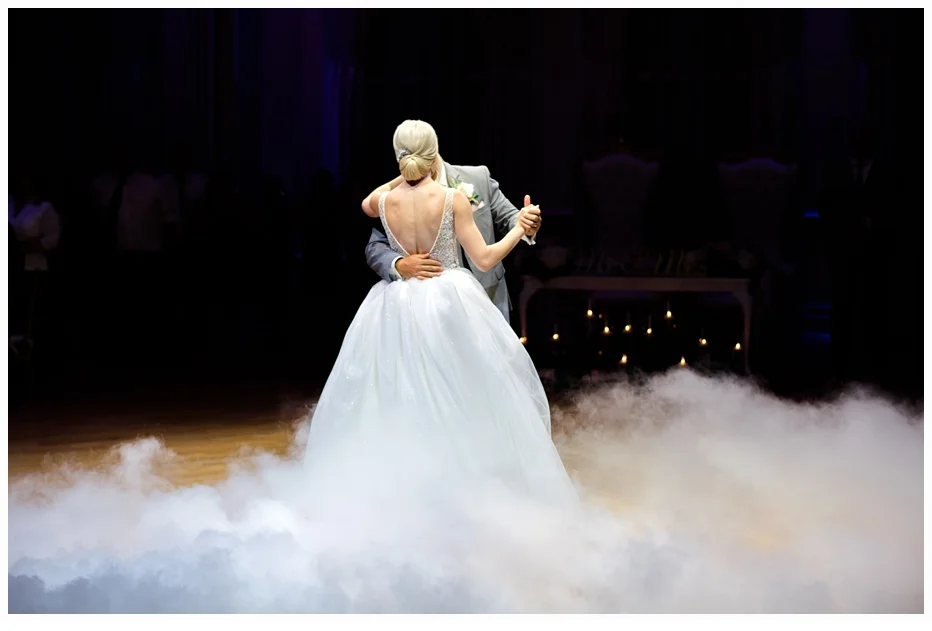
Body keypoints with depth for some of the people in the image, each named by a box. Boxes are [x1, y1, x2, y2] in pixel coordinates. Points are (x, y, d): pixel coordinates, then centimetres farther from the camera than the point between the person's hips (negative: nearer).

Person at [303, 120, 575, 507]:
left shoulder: (384, 201, -2)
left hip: (397, 310, 3)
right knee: (463, 401, 5)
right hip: (450, 305, -3)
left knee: (393, 407, 10)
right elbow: (484, 260, -8)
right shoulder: (453, 199, -10)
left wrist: (405, 177, 28)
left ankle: (389, 487, 11)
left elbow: (367, 205, 25)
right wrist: (519, 230, 4)